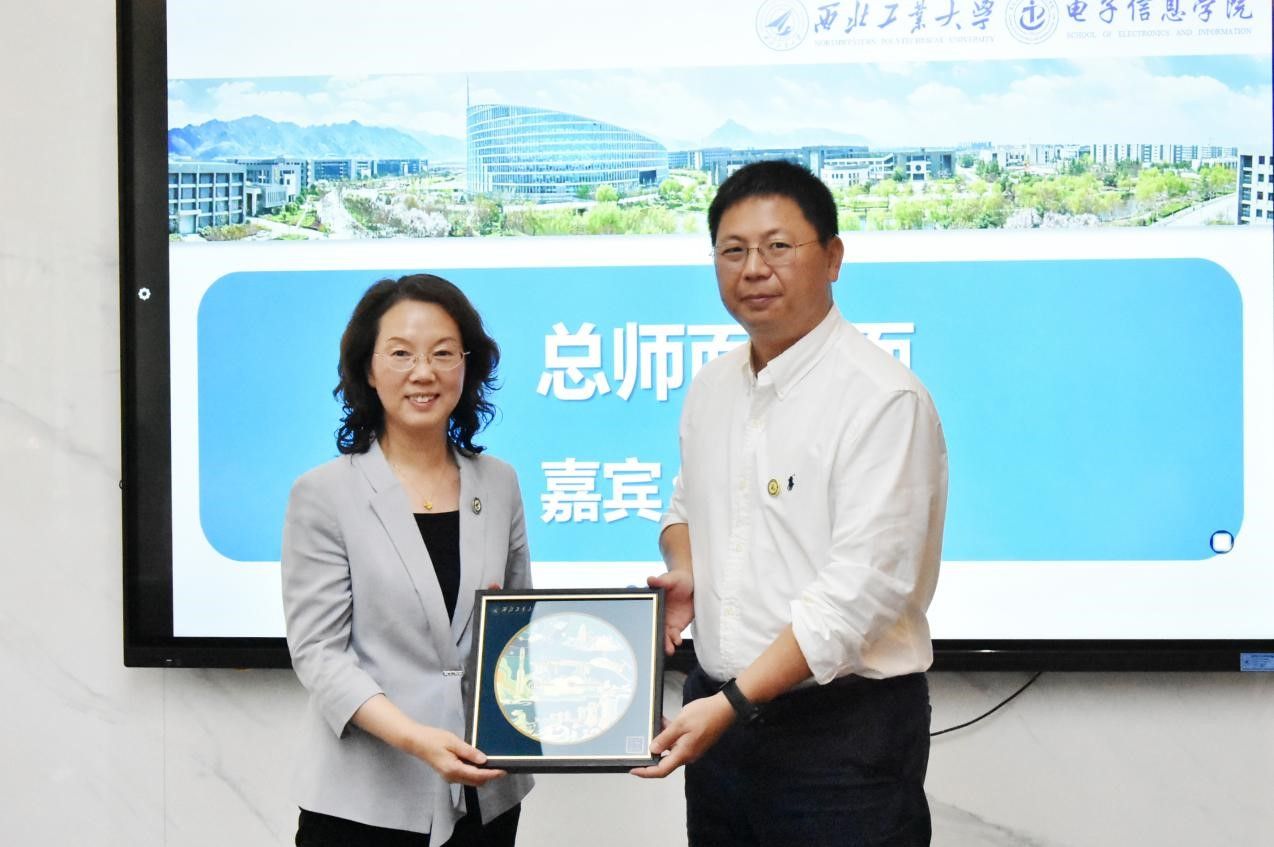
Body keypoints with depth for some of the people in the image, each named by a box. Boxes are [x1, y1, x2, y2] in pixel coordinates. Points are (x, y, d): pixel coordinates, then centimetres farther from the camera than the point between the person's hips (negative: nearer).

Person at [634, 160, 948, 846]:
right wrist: (683, 570, 2)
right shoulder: (711, 388, 9)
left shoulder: (883, 398, -16)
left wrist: (734, 702, -23)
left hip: (844, 733, -6)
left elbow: (861, 589, -21)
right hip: (719, 712, 7)